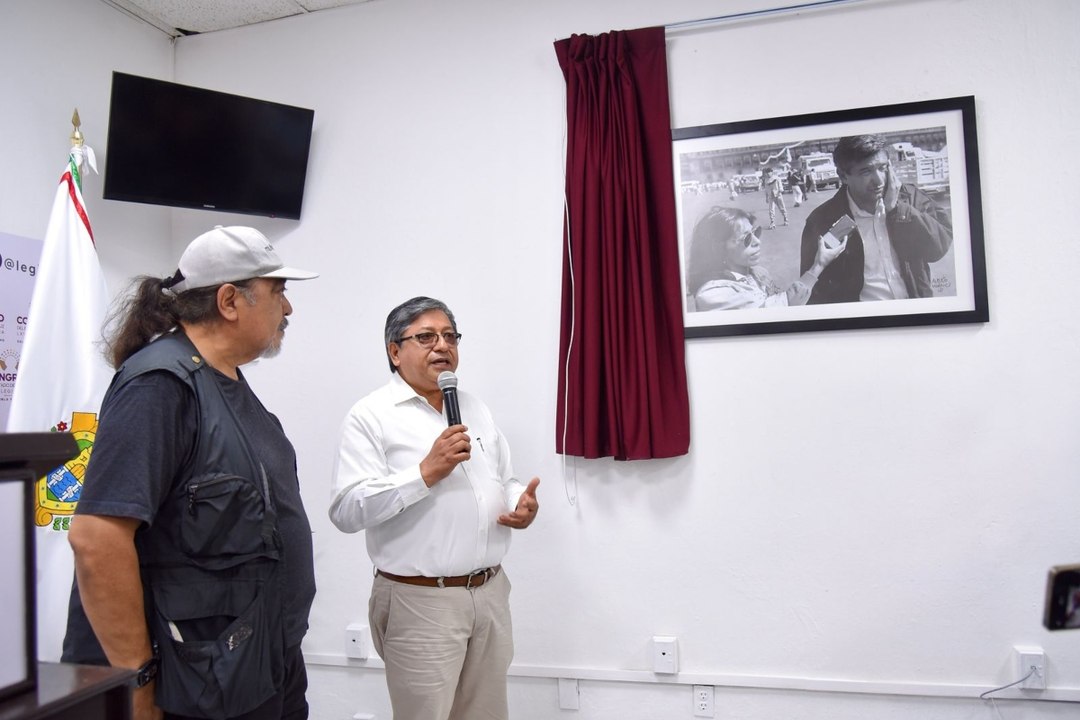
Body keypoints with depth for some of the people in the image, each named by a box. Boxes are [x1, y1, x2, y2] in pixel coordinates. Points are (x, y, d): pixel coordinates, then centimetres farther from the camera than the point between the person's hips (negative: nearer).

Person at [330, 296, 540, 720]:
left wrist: (522, 504, -4)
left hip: (490, 594, 6)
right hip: (419, 602, -6)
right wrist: (427, 472, -22)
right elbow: (347, 511, -16)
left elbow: (505, 481, 18)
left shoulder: (476, 410, 12)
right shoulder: (371, 416, -8)